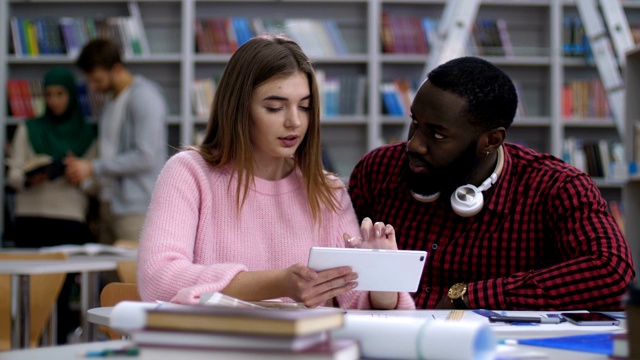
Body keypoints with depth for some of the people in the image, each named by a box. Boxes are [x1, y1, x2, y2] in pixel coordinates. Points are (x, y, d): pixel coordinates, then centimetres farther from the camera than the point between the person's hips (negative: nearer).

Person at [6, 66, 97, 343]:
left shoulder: (87, 136, 10)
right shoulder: (28, 130, 12)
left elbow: (95, 185, 6)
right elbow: (13, 175, 5)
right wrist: (29, 178, -16)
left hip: (70, 221, 0)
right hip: (31, 219, 0)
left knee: (62, 290, -5)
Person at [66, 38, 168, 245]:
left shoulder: (144, 97, -11)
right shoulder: (110, 98, 18)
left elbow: (146, 156, -18)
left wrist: (92, 168, -14)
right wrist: (78, 165, 6)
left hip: (135, 206, -9)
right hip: (110, 202, 9)